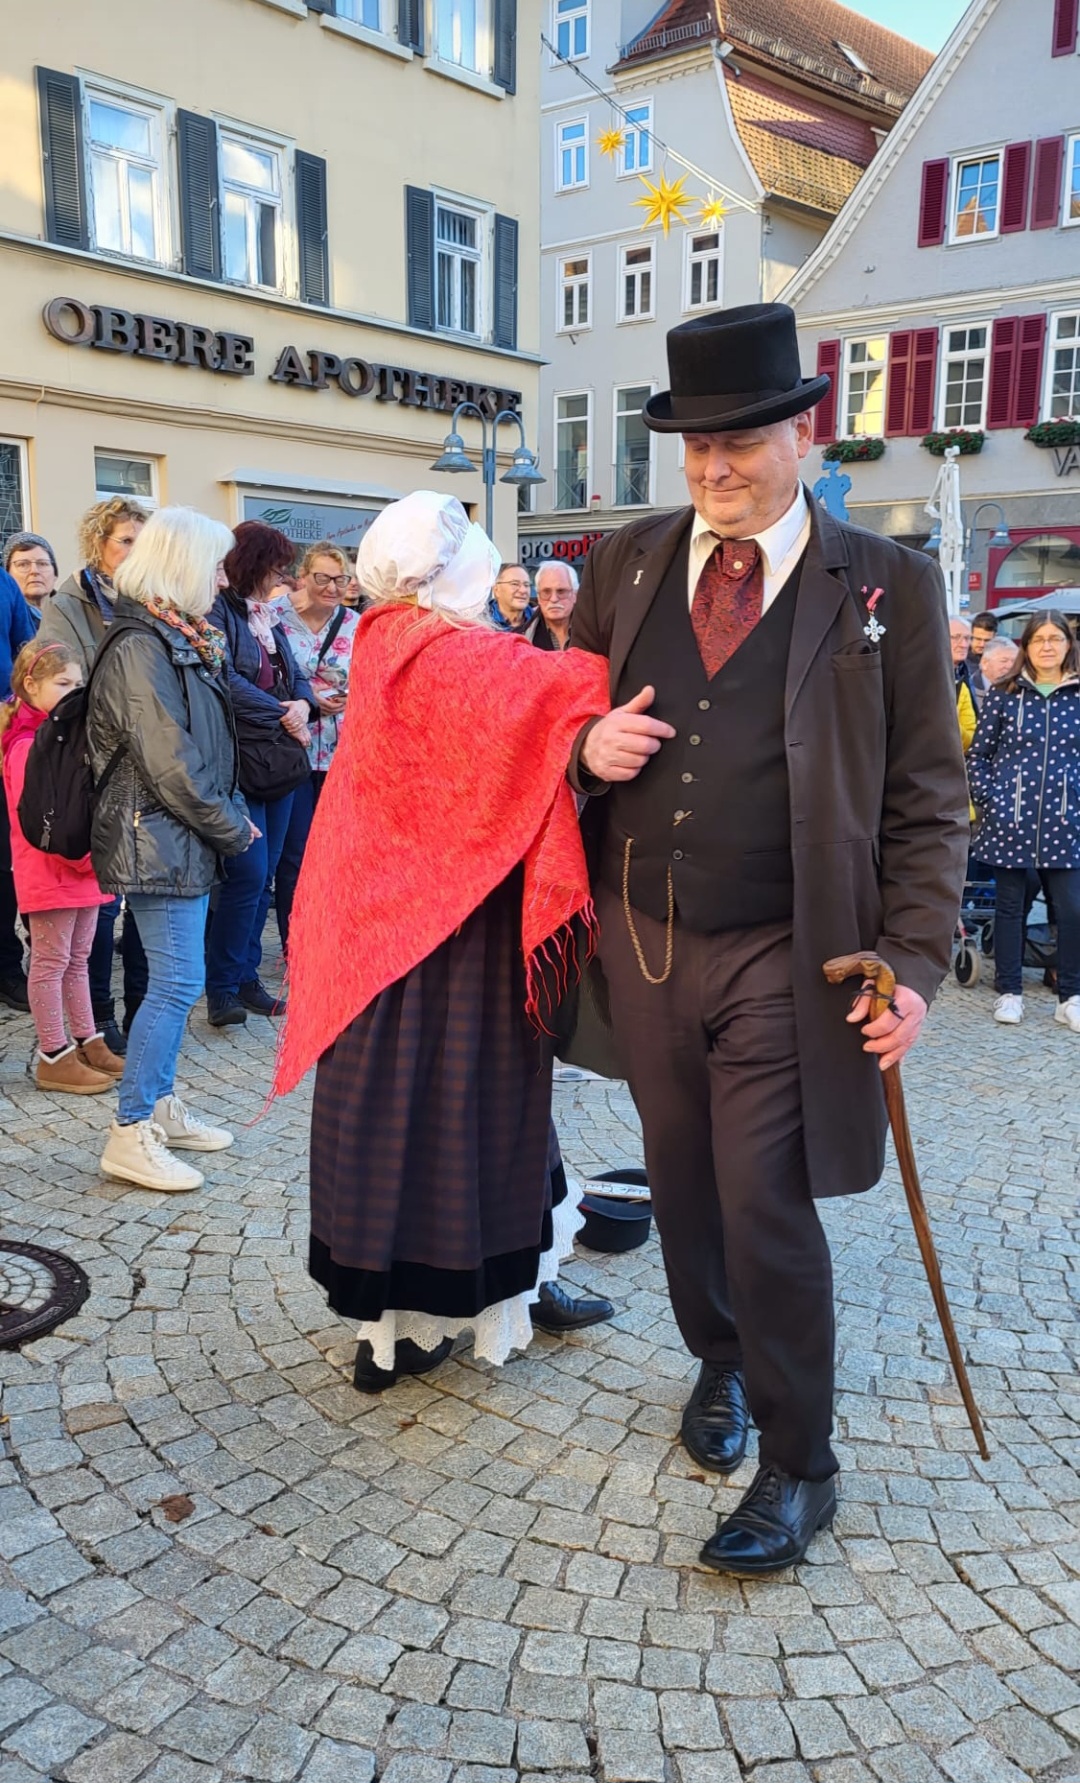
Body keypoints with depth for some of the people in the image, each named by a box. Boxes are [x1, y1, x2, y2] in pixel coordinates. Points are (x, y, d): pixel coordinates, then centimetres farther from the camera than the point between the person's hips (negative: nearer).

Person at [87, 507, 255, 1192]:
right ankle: (130, 1136, 2)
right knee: (178, 982, -7)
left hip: (185, 841, 9)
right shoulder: (141, 648, -16)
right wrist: (233, 829, -11)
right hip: (160, 841, -9)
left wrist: (233, 814, 7)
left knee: (175, 980, 15)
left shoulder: (182, 640, 14)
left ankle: (162, 1107, 26)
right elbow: (171, 766, -21)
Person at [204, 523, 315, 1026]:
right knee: (248, 874, -10)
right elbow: (227, 682, -19)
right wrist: (284, 718, -14)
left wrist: (303, 705, -7)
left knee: (263, 876, 10)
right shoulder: (217, 611, -8)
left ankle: (246, 978, 19)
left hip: (280, 758, 8)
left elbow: (295, 674, 15)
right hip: (239, 758, -8)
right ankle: (221, 989, 2)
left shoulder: (269, 616, 17)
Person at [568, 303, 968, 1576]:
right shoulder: (625, 563, 6)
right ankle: (719, 1365, 45)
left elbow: (926, 799, -4)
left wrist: (914, 961, -11)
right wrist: (587, 747, -8)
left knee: (766, 1207, -2)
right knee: (681, 1184, 18)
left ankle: (797, 1468, 20)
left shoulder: (886, 586, -4)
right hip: (645, 943, 4)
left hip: (783, 963, -4)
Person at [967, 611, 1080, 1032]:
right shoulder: (1003, 695, 0)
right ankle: (1009, 991, 21)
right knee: (1009, 906, 9)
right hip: (1009, 821, -1)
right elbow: (978, 755, 5)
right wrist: (990, 800, -5)